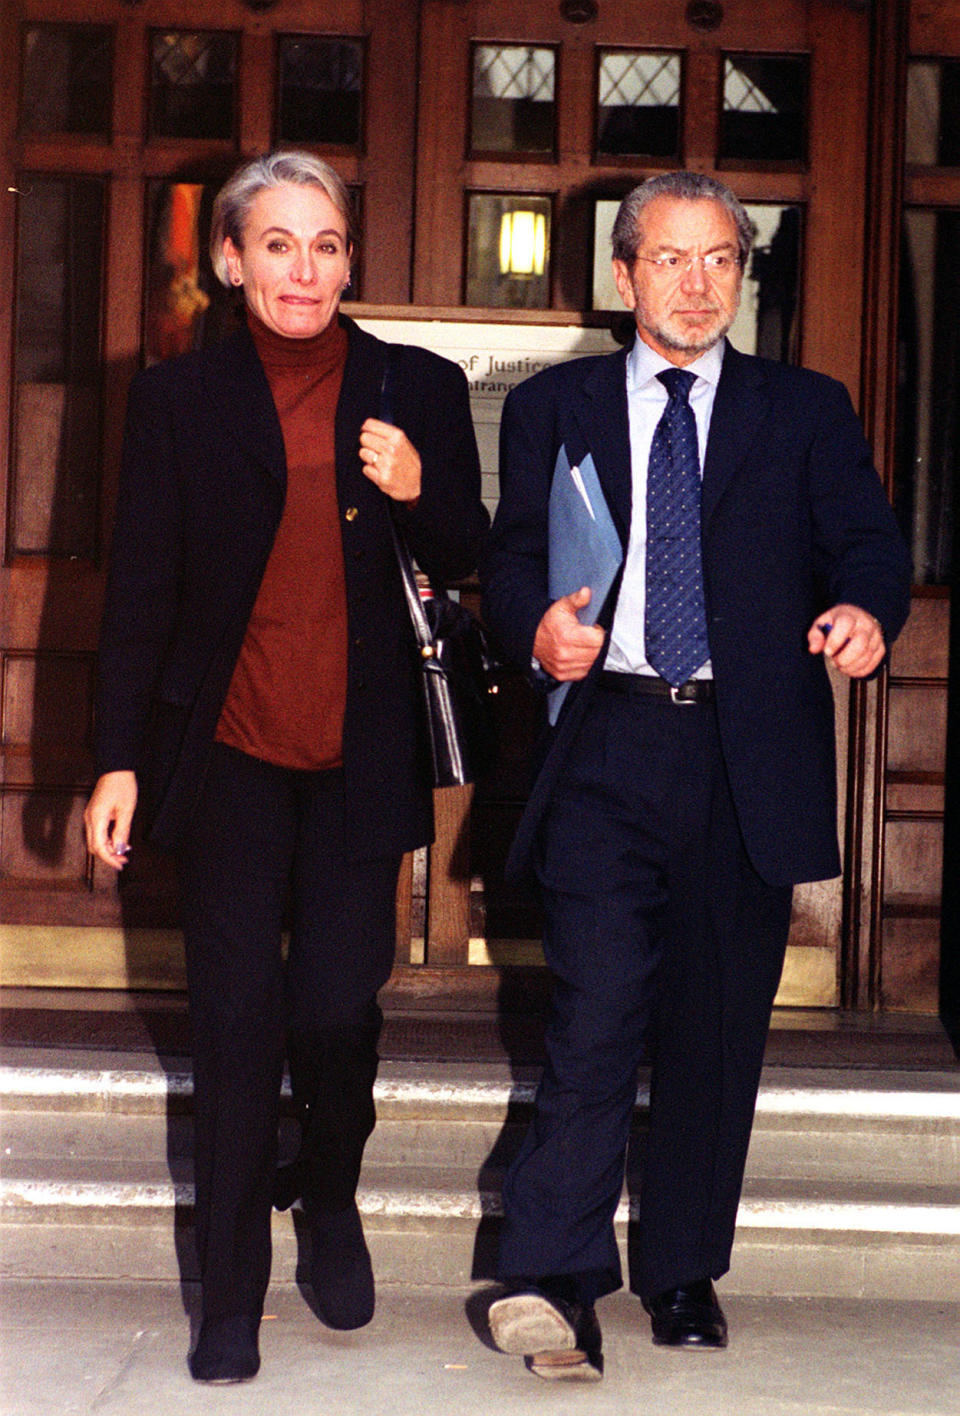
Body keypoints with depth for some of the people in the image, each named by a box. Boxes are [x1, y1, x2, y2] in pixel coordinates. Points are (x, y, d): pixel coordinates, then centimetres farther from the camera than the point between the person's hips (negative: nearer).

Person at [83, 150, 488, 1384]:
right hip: (230, 751, 0)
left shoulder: (420, 391, 5)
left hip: (360, 757, 0)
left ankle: (330, 1201, 32)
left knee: (337, 1005, 0)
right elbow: (140, 588, 4)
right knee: (236, 1016, 0)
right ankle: (231, 1296, 13)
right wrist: (118, 759, 1)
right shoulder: (177, 398, 4)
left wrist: (418, 493, -12)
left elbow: (462, 565, 10)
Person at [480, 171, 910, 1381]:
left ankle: (684, 1272, 21)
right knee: (598, 1002, -13)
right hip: (607, 744, -1)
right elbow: (510, 562, 9)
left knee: (718, 1024, 7)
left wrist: (866, 610, -20)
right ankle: (553, 1279, -9)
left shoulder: (806, 412, 13)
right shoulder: (553, 408, 13)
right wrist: (538, 629, -14)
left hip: (749, 758, 1)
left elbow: (865, 541, 3)